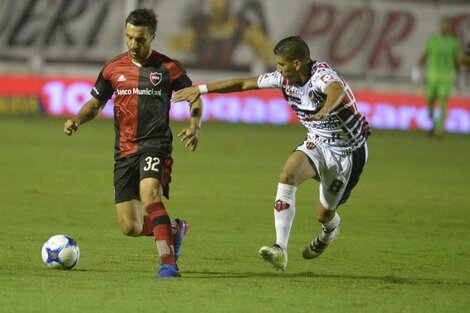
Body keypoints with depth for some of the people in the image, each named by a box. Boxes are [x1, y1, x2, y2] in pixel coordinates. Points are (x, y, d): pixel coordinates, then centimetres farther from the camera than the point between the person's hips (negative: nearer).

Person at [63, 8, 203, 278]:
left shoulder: (168, 68, 0)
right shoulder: (114, 69, 9)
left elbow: (195, 99, 9)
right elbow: (96, 103, 19)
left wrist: (194, 127, -10)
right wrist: (77, 120, -2)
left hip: (155, 145, -4)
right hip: (125, 151, 4)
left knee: (150, 193, -33)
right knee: (130, 227, -1)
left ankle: (168, 263, -34)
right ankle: (175, 229, 29)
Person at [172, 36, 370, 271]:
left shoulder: (321, 74, -27)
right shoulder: (285, 79, -6)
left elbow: (336, 90, -51)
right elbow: (244, 84, 3)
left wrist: (325, 111, -74)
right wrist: (200, 89, 5)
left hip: (347, 151, -5)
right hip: (317, 144, 6)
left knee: (324, 215, 1)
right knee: (287, 174, -25)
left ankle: (329, 231, 43)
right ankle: (281, 249, -29)